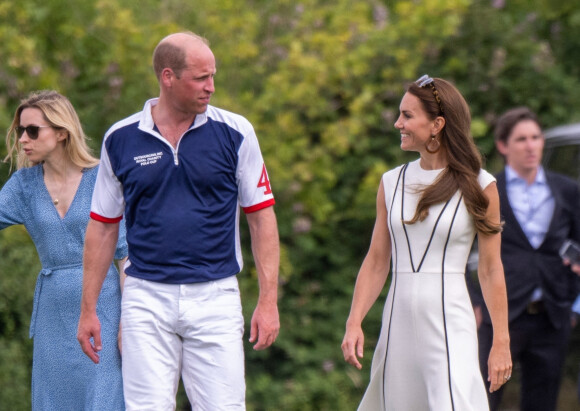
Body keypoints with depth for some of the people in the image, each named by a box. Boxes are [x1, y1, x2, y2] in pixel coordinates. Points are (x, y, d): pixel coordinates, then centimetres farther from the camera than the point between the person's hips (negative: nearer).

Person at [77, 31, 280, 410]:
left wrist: (269, 300, -4)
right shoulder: (120, 139, 4)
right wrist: (88, 309, 8)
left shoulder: (234, 133, 1)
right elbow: (103, 226, 11)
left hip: (216, 297, 0)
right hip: (147, 298, 1)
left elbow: (262, 217, 3)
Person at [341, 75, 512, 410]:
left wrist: (501, 342, -2)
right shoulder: (392, 183, 9)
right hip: (399, 319, 4)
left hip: (450, 321, -4)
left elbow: (491, 269, -1)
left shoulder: (478, 186, -2)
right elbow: (377, 262, 11)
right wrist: (354, 323, 2)